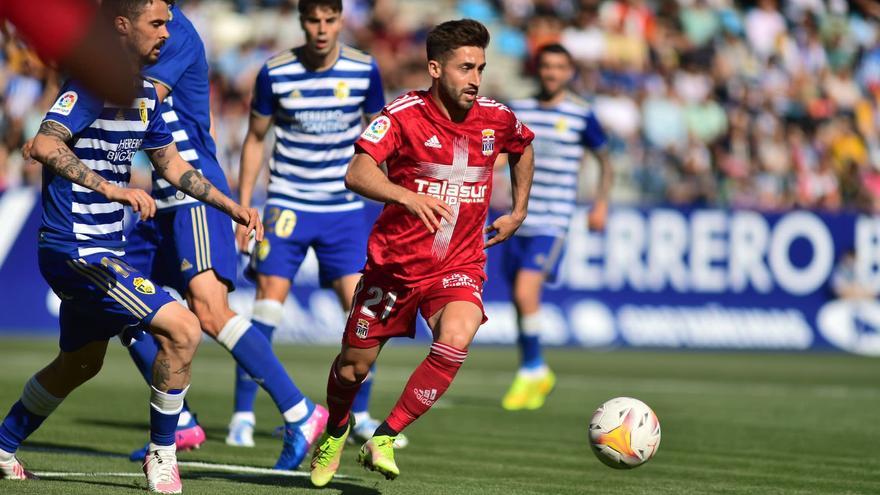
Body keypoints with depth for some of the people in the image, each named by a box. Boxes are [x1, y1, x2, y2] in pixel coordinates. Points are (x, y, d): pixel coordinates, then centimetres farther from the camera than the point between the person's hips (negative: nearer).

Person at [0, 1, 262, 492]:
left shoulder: (144, 92, 12)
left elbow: (172, 164, 24)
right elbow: (45, 145, -31)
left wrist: (233, 207, 18)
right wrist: (112, 189, -40)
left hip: (103, 249, 10)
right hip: (75, 246, -10)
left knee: (81, 363, 24)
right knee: (182, 328, -16)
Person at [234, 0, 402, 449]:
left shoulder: (364, 70, -4)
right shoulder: (275, 73, -7)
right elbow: (255, 139, 5)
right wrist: (243, 209, 2)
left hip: (344, 209, 2)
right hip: (287, 206, -1)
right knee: (267, 307, -8)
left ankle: (359, 416, 11)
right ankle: (243, 415, 4)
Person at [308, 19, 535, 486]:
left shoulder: (497, 119, -2)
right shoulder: (403, 115, -15)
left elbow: (523, 148, 24)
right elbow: (357, 173, -31)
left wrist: (518, 212, 18)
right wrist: (409, 197, -47)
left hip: (459, 267, 2)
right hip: (394, 262, -2)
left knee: (455, 341, -28)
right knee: (354, 365, 8)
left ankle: (384, 439, -14)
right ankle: (336, 431, 43)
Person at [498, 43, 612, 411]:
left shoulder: (581, 115, 0)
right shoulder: (517, 110, 8)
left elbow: (604, 159, 13)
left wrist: (601, 203, 6)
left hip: (553, 221, -4)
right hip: (518, 218, 4)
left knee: (525, 292, -19)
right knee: (520, 299, 8)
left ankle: (531, 370, -3)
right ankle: (538, 374, 26)